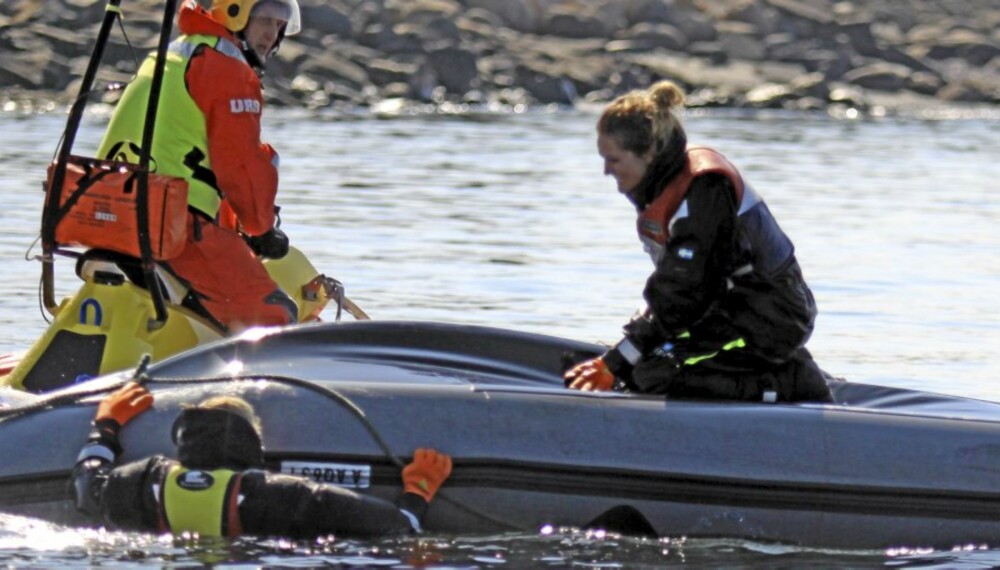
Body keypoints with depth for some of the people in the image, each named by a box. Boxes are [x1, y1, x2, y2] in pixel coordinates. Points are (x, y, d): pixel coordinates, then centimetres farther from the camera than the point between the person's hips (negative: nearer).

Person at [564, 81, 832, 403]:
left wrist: (614, 364, -20)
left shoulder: (702, 194, -23)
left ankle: (788, 384, -10)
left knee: (648, 377, -21)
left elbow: (680, 300, -24)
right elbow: (669, 291, 13)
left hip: (764, 325, -10)